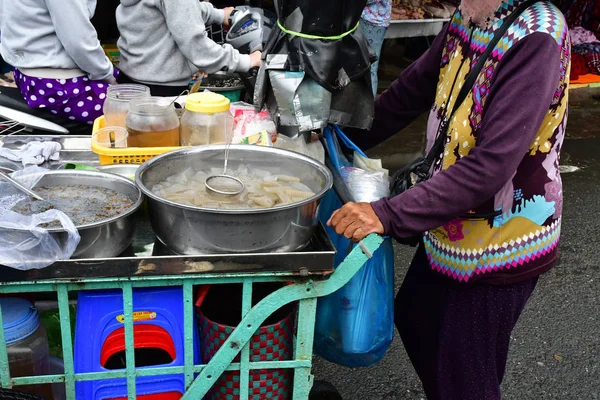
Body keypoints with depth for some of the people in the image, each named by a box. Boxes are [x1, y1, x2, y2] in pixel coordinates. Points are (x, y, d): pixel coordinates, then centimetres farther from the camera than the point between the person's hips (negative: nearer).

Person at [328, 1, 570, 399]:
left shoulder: (536, 39, -27)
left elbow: (491, 166, -32)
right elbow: (411, 89, 9)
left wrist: (388, 215, -35)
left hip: (499, 244, -8)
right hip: (451, 227, 8)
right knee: (415, 319, 27)